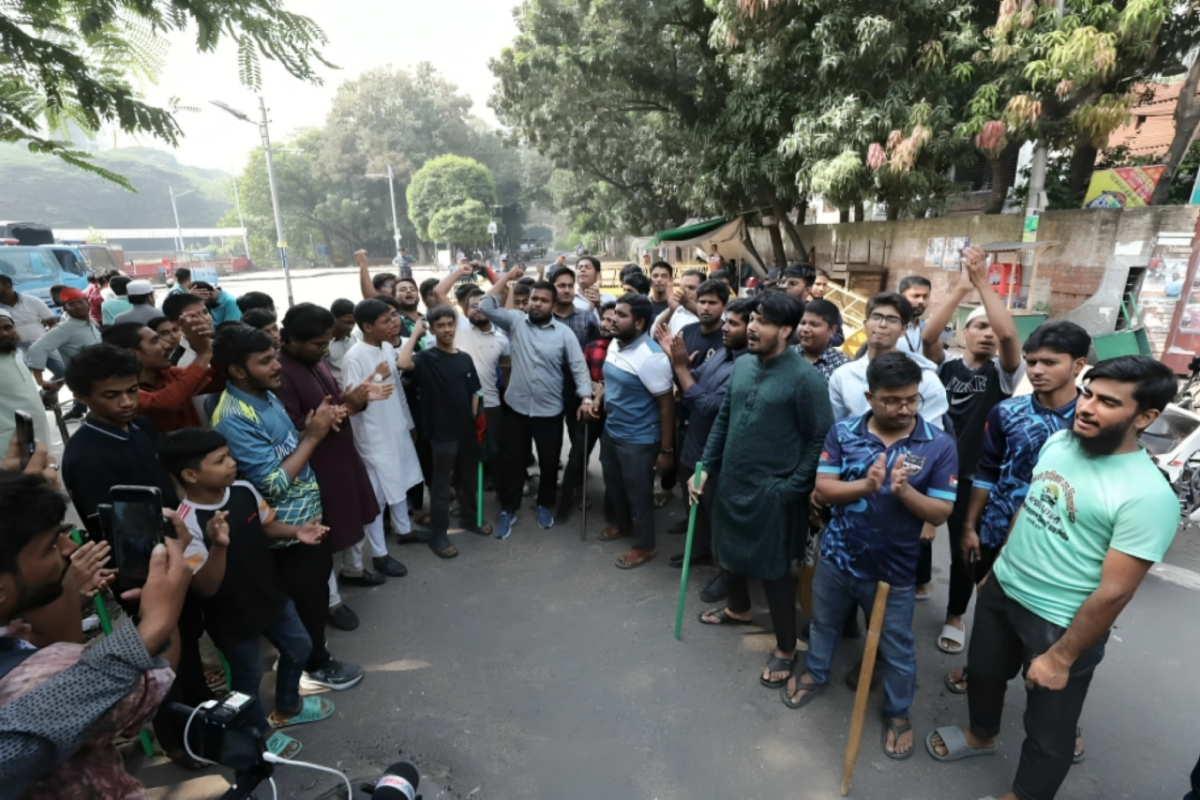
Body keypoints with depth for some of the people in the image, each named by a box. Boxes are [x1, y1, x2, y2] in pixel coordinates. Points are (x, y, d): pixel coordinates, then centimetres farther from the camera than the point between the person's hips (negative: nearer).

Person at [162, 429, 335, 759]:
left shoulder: (244, 490, -14)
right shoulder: (187, 524, -32)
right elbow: (205, 588, -31)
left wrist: (296, 531, -14)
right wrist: (219, 545, -47)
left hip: (271, 595, 6)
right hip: (232, 617, -6)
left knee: (298, 647, 24)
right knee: (248, 676, 19)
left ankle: (287, 708, 53)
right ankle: (261, 733, 49)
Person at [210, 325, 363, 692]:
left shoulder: (266, 395, 1)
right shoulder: (234, 418, -26)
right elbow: (274, 484, -26)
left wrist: (314, 426, -8)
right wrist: (313, 435, -23)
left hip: (309, 512, 8)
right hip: (288, 526, -8)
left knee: (316, 587, 25)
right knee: (307, 596, 12)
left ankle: (310, 648, 47)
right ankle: (315, 665, 35)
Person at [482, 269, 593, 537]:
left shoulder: (564, 333, -3)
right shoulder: (515, 321, 1)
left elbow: (579, 366, -6)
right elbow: (487, 306, -7)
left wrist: (586, 397, -19)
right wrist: (508, 276, -4)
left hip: (549, 411, 0)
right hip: (516, 407, 1)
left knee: (549, 462, 13)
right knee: (513, 461, 12)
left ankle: (544, 505, 37)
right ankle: (508, 509, 30)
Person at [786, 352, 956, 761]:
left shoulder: (939, 445, -14)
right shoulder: (843, 432, -11)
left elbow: (941, 512, -12)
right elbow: (823, 488, -13)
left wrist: (904, 491, -31)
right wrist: (864, 485, -30)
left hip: (895, 568, -1)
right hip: (837, 555, 2)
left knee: (897, 649, 19)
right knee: (824, 622, 26)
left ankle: (898, 712, 45)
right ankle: (816, 673, 53)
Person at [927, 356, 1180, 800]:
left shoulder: (1148, 495, -26)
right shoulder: (1058, 441, -5)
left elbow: (1114, 592, -22)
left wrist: (1061, 657, -15)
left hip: (1059, 624, -6)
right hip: (1001, 590, 7)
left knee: (1048, 729, 16)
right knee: (983, 672, 28)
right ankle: (981, 735, 57)